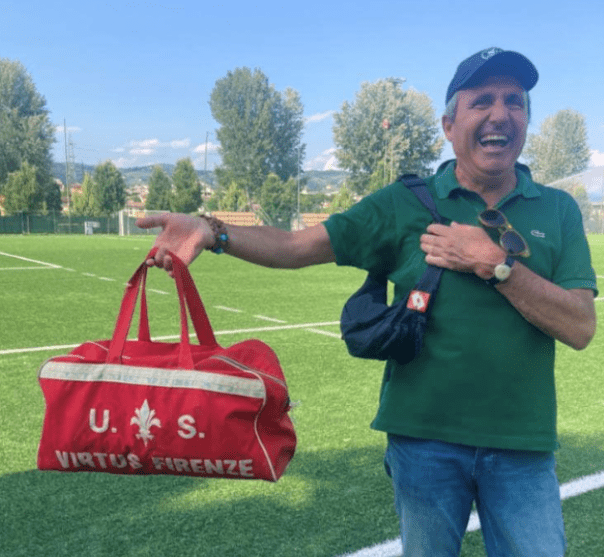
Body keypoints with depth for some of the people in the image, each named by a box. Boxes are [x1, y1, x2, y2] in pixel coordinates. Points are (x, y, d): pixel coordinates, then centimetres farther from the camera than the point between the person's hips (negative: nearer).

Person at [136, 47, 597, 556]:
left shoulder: (558, 211, 1)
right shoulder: (404, 204, -2)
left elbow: (581, 329, -8)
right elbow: (297, 247, -9)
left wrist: (494, 263, -18)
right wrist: (212, 232, -26)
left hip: (522, 447, 1)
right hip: (424, 436, 0)